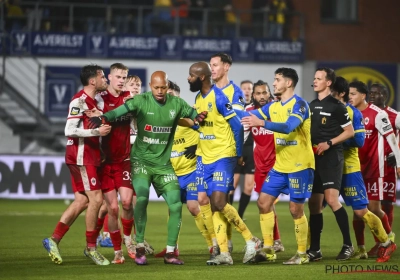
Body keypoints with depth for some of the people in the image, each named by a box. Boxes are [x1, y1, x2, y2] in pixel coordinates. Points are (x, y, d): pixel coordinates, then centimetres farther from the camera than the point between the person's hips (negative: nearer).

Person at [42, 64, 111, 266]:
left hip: (90, 156, 9)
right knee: (96, 199, -7)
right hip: (81, 156, -9)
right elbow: (70, 130, -21)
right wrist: (97, 131, -22)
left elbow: (101, 124, 26)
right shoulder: (79, 101, -15)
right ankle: (91, 247, 3)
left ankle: (54, 240, 12)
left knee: (82, 201, 8)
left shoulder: (97, 100, 11)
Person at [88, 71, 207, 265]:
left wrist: (199, 117, -17)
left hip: (163, 163, 3)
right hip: (141, 160, -3)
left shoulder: (176, 104, -1)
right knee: (142, 197, -23)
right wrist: (103, 118, -43)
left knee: (176, 205, -4)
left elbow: (193, 114, 8)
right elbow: (121, 110, -23)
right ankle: (140, 248, -8)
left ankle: (170, 252, 10)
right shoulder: (141, 101, -11)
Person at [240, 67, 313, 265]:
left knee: (296, 209, -3)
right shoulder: (274, 106, 10)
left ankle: (302, 254, 8)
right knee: (264, 202, 3)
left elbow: (288, 127, -30)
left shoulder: (299, 104, -14)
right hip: (279, 166, 8)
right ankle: (268, 249, 10)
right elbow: (250, 116, 8)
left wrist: (262, 123, -40)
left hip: (299, 166, -8)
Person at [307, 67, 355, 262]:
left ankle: (348, 244, -11)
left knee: (331, 199, -19)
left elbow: (350, 131, -6)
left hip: (331, 158, -7)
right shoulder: (311, 105, 14)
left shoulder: (336, 106, -6)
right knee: (314, 203, 6)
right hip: (314, 158, 7)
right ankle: (315, 249, 10)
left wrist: (329, 143, -15)